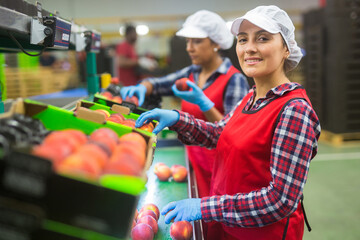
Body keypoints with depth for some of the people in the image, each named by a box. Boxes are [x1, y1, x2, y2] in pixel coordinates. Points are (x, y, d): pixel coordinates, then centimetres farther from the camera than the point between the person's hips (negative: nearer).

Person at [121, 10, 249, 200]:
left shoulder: (234, 79, -13)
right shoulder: (192, 73, 7)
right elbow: (158, 84, 12)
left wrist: (202, 102, -28)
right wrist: (142, 88, -11)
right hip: (195, 160, 6)